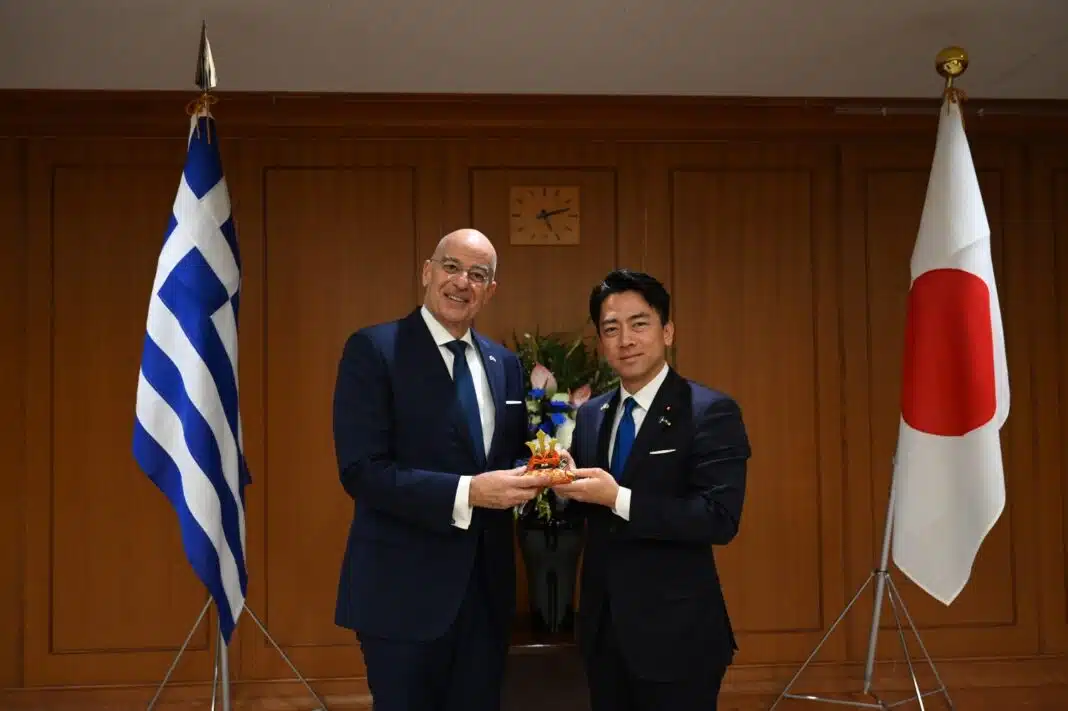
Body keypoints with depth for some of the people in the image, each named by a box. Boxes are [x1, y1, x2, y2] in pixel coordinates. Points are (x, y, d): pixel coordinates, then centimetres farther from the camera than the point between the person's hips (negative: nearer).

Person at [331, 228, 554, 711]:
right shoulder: (373, 349, -9)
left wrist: (526, 477, -7)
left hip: (486, 585, 6)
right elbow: (361, 471, -17)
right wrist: (467, 492, -24)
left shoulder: (504, 363, 10)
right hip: (405, 588, -6)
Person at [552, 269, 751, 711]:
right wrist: (566, 483, -9)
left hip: (675, 635, -6)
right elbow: (588, 507, 12)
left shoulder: (711, 412, -12)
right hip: (602, 628, 6)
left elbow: (721, 519, -21)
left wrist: (619, 498, -25)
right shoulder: (590, 414, 8)